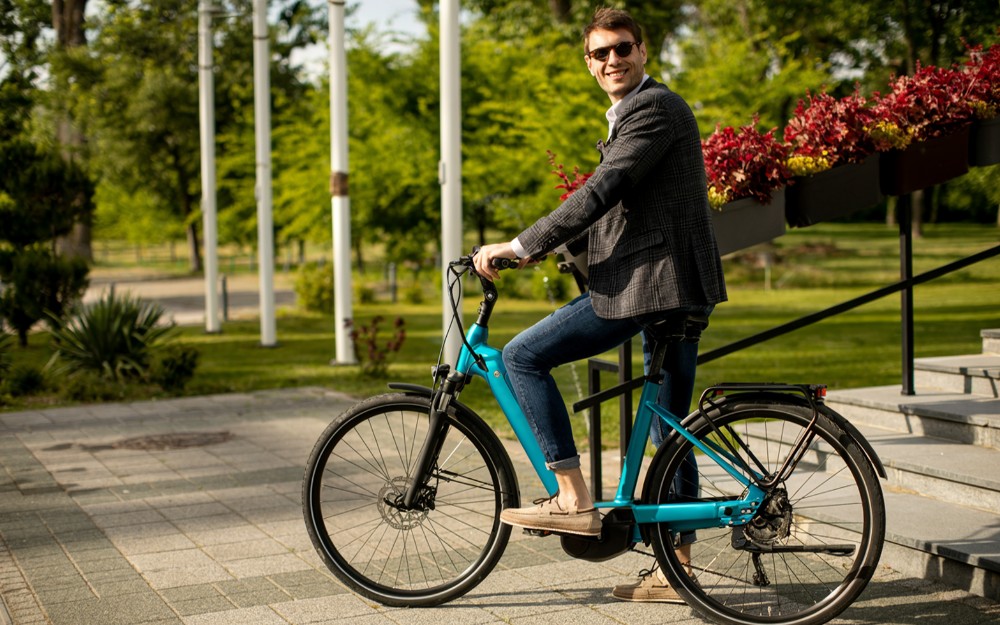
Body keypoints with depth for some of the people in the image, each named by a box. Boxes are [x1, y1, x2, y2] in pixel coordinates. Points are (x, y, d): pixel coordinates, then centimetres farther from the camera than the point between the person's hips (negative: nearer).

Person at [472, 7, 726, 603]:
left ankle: (573, 500, -8)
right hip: (674, 286, 11)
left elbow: (602, 194, -21)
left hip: (651, 278, -11)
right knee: (670, 429, 13)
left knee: (523, 355, -9)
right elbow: (611, 206, 27)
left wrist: (517, 246, -18)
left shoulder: (653, 107, -11)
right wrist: (543, 245, 17)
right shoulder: (634, 112, 23)